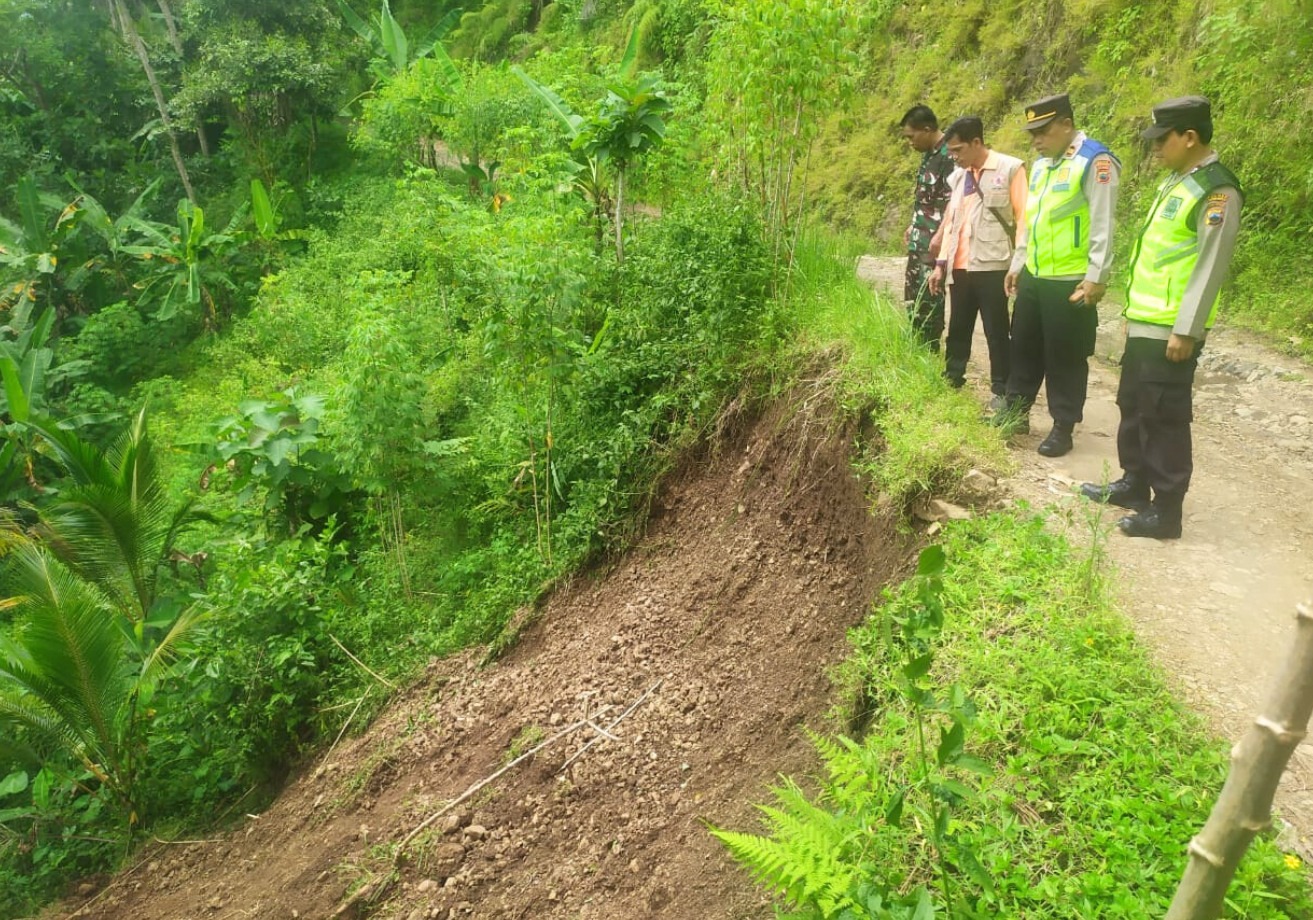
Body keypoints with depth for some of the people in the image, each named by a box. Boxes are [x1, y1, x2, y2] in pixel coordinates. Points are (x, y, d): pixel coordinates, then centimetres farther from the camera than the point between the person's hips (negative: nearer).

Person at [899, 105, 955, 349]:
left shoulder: (949, 155, -16)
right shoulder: (929, 154, 13)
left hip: (934, 244, -10)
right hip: (919, 242, 10)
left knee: (929, 300, -5)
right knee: (912, 298, 14)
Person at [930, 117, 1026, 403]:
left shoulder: (1010, 168, -4)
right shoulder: (958, 176, 14)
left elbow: (1023, 216, -6)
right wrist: (941, 263, 14)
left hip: (992, 266, -6)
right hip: (960, 268, 6)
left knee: (996, 332, 2)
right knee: (958, 329, 13)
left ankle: (1002, 391, 10)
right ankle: (951, 380, 25)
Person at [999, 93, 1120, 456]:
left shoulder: (1095, 161, -12)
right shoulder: (1041, 164, 13)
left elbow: (1103, 225, -15)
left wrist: (1096, 277, -18)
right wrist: (1017, 263, 19)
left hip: (1071, 282, -8)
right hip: (1033, 276, 8)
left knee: (1065, 357, 2)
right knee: (1024, 348, 16)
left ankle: (1063, 428, 13)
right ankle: (1015, 414, 29)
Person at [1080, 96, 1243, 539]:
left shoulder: (1216, 192, -15)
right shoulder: (1176, 181, 15)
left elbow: (1211, 267, -19)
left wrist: (1185, 331, -20)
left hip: (1171, 331, -9)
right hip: (1145, 323, 9)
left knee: (1163, 418, -4)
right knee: (1133, 406, 18)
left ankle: (1165, 511, 5)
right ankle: (1133, 484, 32)